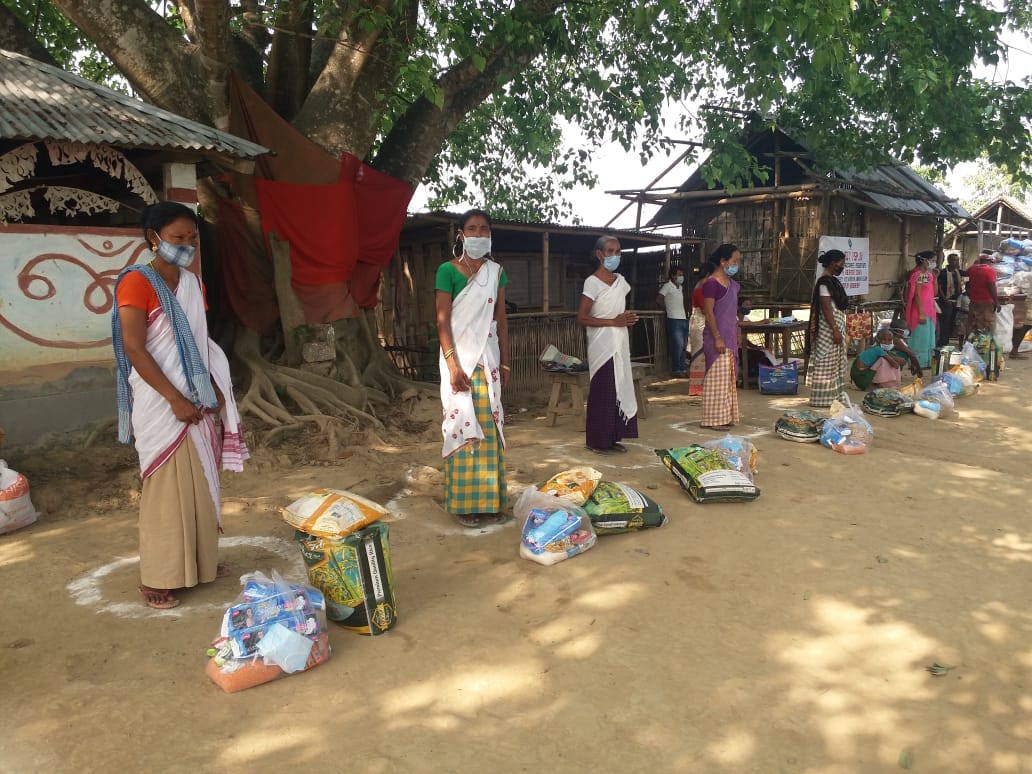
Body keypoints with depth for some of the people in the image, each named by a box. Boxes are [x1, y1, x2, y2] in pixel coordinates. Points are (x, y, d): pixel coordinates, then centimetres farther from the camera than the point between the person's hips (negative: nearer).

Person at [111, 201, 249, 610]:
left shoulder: (193, 283, 10)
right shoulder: (136, 282, -12)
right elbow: (134, 349, -17)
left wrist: (215, 390, 3)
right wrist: (176, 399, -19)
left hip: (198, 399, 7)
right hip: (162, 405, -7)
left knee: (200, 484, 13)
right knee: (166, 488, -1)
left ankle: (201, 561, 27)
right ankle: (156, 578, 12)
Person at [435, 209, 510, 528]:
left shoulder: (496, 272, 11)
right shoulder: (448, 270, -2)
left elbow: (501, 321, 11)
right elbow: (443, 321, -8)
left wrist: (505, 363, 8)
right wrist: (453, 364, -16)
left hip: (488, 358, 4)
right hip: (460, 357, -4)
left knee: (489, 427, 4)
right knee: (462, 426, -2)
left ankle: (489, 501, 13)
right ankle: (465, 504, 7)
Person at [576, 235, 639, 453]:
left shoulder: (621, 280, 12)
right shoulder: (592, 282, -11)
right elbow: (581, 318, -17)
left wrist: (628, 318, 5)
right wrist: (613, 322, -19)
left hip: (620, 345, 7)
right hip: (602, 346, -7)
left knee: (620, 390, 8)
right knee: (602, 392, -3)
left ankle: (613, 437, 18)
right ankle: (597, 440, 7)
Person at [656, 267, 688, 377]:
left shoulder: (680, 287, 17)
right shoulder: (667, 286, -4)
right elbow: (658, 300, -9)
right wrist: (668, 308, 2)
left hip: (683, 318, 8)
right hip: (674, 319, -8)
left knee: (683, 345, 9)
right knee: (678, 345, -9)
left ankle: (683, 369, 15)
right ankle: (676, 370, -3)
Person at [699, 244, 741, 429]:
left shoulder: (731, 283, 13)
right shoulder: (711, 283, -13)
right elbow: (708, 312, -17)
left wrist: (736, 335, 18)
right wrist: (717, 338, -20)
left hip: (730, 337, 9)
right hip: (717, 337, -9)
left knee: (728, 377, 12)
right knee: (717, 377, -5)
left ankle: (725, 416, 20)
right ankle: (714, 419, 2)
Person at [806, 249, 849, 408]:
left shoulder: (832, 280, 14)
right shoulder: (824, 282, -16)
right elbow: (826, 308, -21)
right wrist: (835, 330, -23)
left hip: (836, 325, 10)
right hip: (829, 328, -10)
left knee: (835, 363, 14)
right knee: (826, 363, -5)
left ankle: (833, 395, 21)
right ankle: (823, 399, 0)